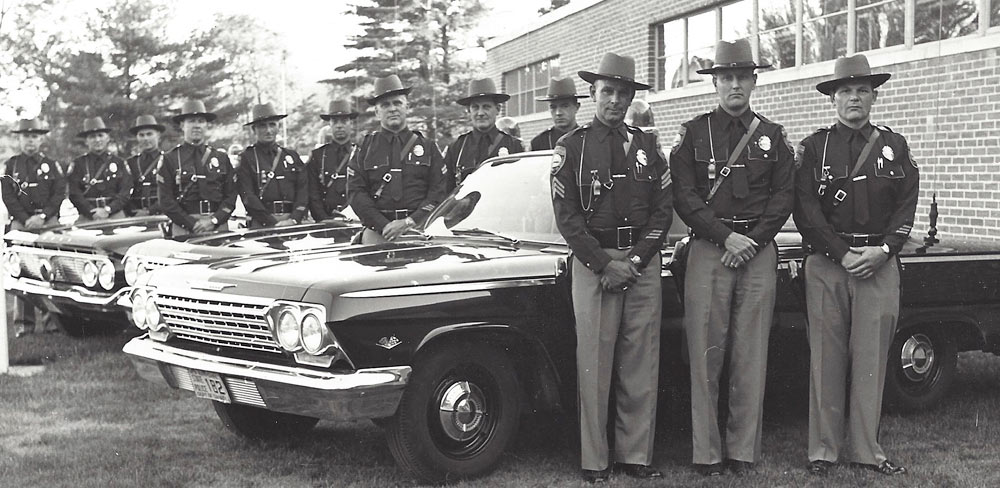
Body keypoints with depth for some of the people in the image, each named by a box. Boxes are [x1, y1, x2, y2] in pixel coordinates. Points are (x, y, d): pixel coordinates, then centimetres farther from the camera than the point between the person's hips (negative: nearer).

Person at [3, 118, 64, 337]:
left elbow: (59, 194, 4)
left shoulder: (52, 165, 11)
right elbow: (8, 197, 2)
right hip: (20, 224, 0)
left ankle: (50, 318, -5)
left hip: (49, 222, 0)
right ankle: (23, 322, -5)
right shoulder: (11, 165, 10)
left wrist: (42, 216, -10)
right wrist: (26, 219, -9)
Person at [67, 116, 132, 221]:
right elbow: (74, 194, 2)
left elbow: (125, 192, 4)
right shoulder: (78, 164, 11)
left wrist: (108, 210, -10)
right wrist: (92, 213, -11)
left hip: (115, 216, 1)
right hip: (87, 219, -1)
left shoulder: (119, 163, 12)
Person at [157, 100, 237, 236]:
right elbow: (165, 199, 1)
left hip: (218, 226, 2)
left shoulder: (221, 157, 14)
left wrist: (214, 221, -6)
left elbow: (231, 195, 9)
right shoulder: (170, 159, 7)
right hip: (184, 229, -2)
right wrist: (192, 224, -8)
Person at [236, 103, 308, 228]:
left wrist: (294, 219, -6)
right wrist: (273, 223, -11)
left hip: (292, 222, 3)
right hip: (261, 225, -3)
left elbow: (303, 189, 10)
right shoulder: (247, 158, 7)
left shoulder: (292, 156, 18)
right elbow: (248, 196, -2)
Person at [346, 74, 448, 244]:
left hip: (418, 229, 0)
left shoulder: (428, 147, 14)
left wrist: (409, 222, -8)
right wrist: (383, 225, -8)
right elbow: (355, 193, 5)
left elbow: (439, 191, 5)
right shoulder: (365, 148, 14)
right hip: (377, 232, 0)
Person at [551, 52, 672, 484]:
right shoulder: (572, 146, 3)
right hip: (592, 264, -3)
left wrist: (636, 261, -6)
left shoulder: (647, 146, 12)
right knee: (594, 364, -4)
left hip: (643, 264, 3)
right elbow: (566, 215, -3)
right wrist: (605, 264, -10)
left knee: (641, 365, 3)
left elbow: (663, 209, 8)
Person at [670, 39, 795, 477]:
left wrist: (752, 242, -7)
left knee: (751, 354, 2)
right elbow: (684, 197, -1)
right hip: (707, 250, -1)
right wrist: (727, 238, -11)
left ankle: (743, 449, 9)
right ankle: (707, 452, 3)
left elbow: (783, 198, 6)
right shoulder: (693, 133, 7)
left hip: (760, 251, 2)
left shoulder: (773, 136, 12)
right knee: (706, 353, -2)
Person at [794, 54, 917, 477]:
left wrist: (883, 250, -9)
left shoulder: (894, 145, 11)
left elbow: (907, 204, 6)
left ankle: (865, 449, 11)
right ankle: (824, 450, 8)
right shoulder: (815, 146, 5)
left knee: (871, 356, 2)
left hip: (880, 263, 1)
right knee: (827, 357, 0)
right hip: (826, 263, -1)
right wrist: (843, 254, -10)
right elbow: (806, 209, -2)